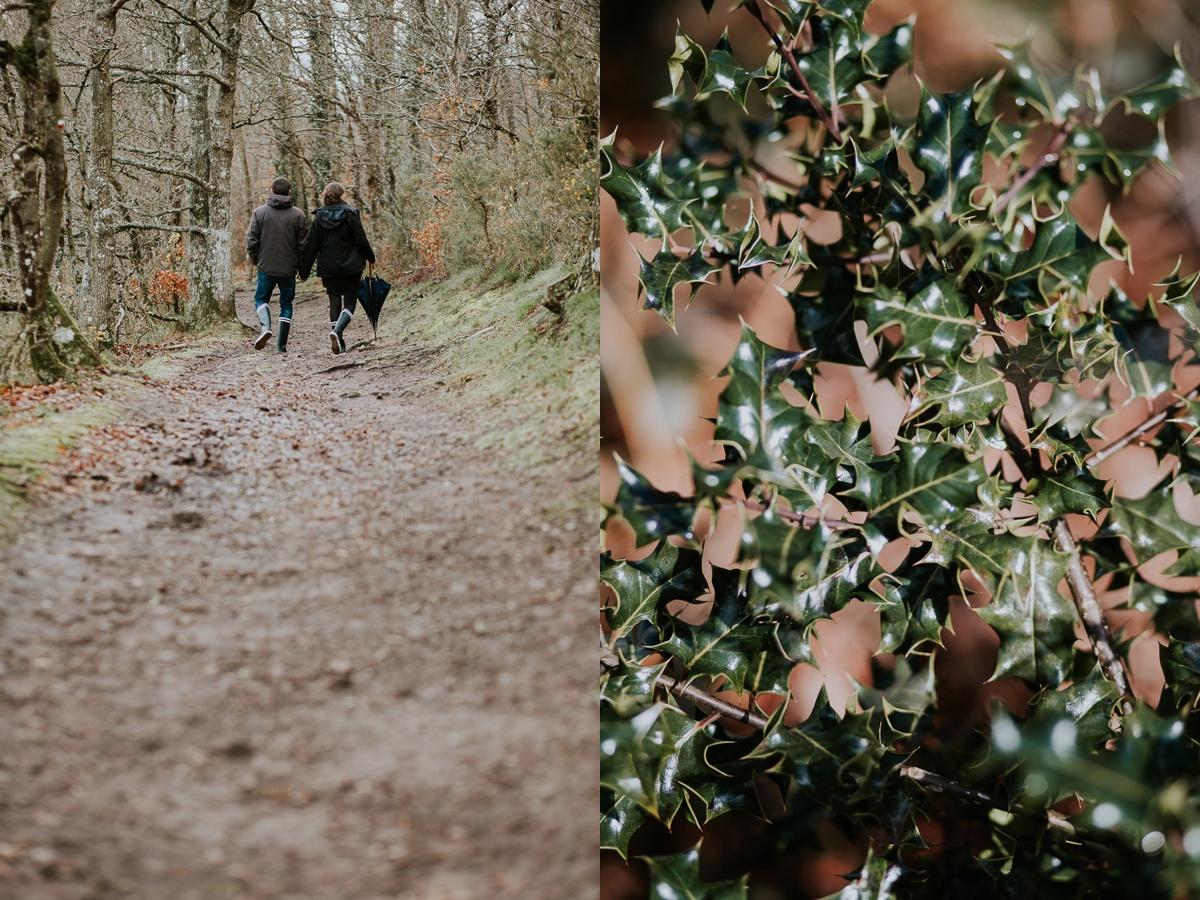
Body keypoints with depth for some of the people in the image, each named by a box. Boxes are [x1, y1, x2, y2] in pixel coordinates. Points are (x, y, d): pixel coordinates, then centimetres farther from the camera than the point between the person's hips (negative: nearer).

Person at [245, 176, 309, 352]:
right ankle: (281, 344, 9)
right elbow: (303, 244, -2)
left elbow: (251, 240, -3)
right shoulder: (298, 215, -3)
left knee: (261, 299, 15)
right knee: (286, 304, 11)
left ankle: (266, 326, -14)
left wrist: (255, 259, 13)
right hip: (289, 268, 1)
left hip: (266, 267, 0)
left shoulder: (260, 212, -3)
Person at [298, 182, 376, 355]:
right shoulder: (350, 215, -8)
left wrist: (304, 271, 7)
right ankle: (337, 331, -22)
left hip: (328, 270, 3)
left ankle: (340, 345, 9)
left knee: (334, 304, 13)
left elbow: (311, 246, 1)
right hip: (350, 269, -3)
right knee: (350, 303, 5)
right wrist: (371, 258, 11)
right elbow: (361, 241, -7)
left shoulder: (319, 217, 0)